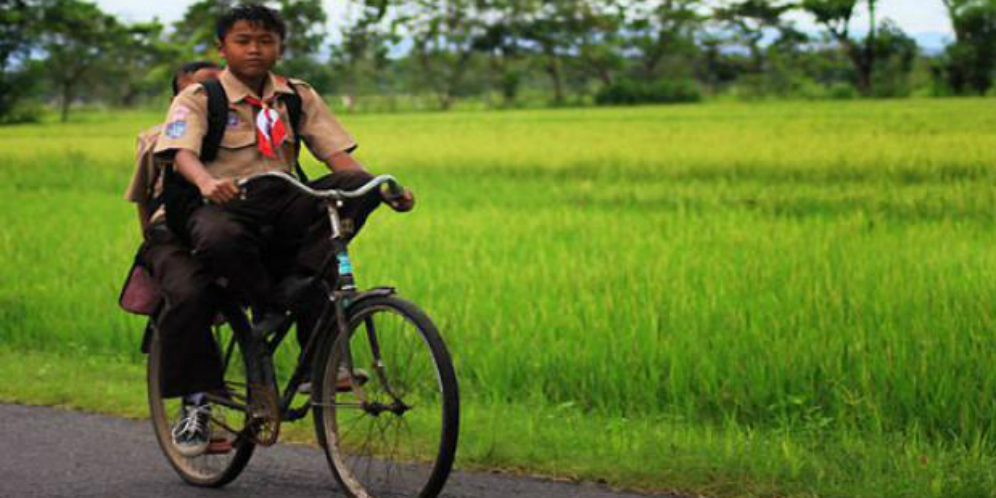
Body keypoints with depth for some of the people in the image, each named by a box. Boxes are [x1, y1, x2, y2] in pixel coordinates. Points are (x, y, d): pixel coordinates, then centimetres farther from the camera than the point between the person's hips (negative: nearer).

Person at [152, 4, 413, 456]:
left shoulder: (298, 98, 15)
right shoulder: (197, 99, 3)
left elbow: (338, 157, 5)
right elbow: (182, 152, -16)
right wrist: (206, 182, -40)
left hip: (283, 207, 4)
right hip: (226, 206, -4)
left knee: (357, 185, -23)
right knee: (217, 239, -41)